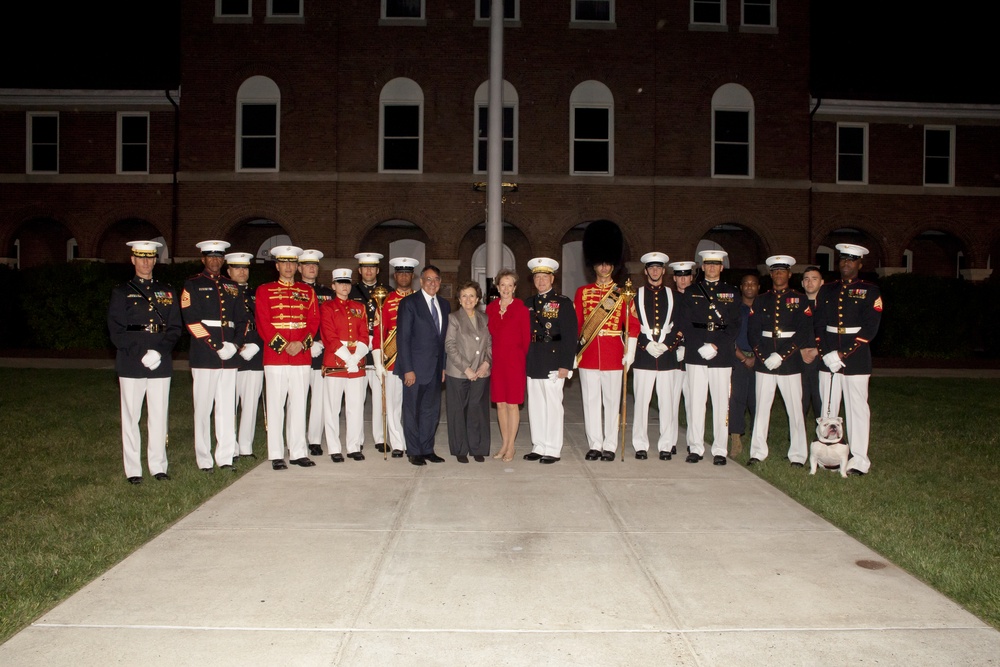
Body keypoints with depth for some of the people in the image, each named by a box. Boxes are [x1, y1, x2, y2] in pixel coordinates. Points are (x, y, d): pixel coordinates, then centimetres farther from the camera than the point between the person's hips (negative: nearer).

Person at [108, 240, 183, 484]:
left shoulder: (167, 292, 13)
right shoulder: (121, 292, 6)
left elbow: (175, 328, 7)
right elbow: (116, 332, -2)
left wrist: (159, 352, -9)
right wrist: (141, 354, -13)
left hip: (161, 363, 2)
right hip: (131, 364, -2)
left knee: (159, 416, 4)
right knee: (131, 417, 2)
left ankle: (158, 467, 12)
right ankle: (133, 470, 9)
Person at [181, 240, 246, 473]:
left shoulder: (232, 287, 16)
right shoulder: (192, 285, 2)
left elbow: (242, 320, 13)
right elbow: (192, 321, -8)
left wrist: (235, 344, -5)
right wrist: (216, 347, -13)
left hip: (230, 356, 4)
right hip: (204, 355, -4)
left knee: (227, 408, 5)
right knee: (203, 408, 0)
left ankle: (225, 457, 11)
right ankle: (204, 460, 7)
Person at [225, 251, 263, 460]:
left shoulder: (255, 296, 17)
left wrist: (255, 346, -4)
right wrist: (237, 349, -11)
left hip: (254, 357, 4)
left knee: (251, 404, 5)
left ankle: (246, 447, 13)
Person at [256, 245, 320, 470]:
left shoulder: (307, 291, 13)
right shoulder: (264, 290, 5)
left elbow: (314, 321, 5)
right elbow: (263, 323, -3)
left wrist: (302, 343, -11)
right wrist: (283, 346, -13)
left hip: (302, 357, 3)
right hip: (275, 356, -2)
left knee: (299, 405, 6)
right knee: (275, 406, 0)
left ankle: (298, 452, 13)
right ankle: (276, 455, 5)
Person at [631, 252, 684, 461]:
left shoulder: (673, 295, 10)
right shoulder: (636, 295, 7)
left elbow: (680, 326, 7)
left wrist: (666, 345, -6)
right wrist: (646, 345, -8)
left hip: (667, 355, 1)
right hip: (643, 355, -1)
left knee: (667, 402, 0)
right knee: (641, 401, 0)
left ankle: (666, 446, 9)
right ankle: (640, 445, 9)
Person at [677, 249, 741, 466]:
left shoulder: (731, 293, 10)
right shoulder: (691, 292, 10)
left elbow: (734, 325, 3)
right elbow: (685, 325, 3)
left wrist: (717, 346, -10)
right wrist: (700, 347, -10)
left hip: (723, 356, 0)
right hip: (696, 356, 0)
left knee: (721, 403, 0)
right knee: (695, 402, 1)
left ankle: (720, 450, 7)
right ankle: (696, 448, 9)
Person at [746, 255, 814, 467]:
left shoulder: (800, 300, 4)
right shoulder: (761, 300, 11)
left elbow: (804, 332, -5)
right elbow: (752, 331, 4)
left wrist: (781, 356, -12)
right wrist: (763, 357, -8)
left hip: (790, 362, -2)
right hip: (764, 362, 2)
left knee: (795, 408, 1)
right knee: (761, 407, 3)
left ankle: (798, 455, 9)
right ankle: (758, 452, 10)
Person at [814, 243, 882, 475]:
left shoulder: (870, 291, 1)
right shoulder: (827, 290, 12)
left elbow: (870, 328, -7)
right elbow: (818, 324, 6)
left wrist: (843, 353, -14)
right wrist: (826, 354, -8)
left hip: (856, 358, -4)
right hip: (828, 358, 4)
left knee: (857, 409, -1)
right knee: (828, 408, 7)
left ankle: (859, 460, 5)